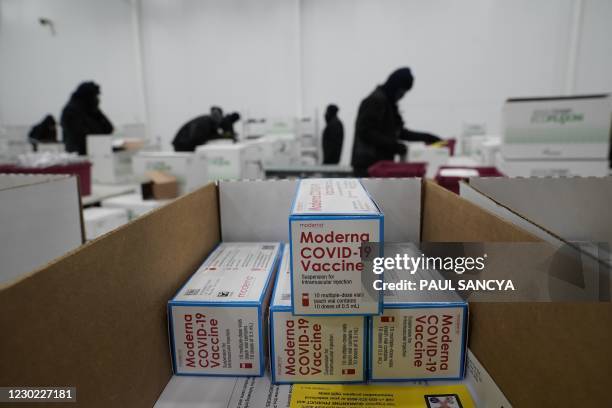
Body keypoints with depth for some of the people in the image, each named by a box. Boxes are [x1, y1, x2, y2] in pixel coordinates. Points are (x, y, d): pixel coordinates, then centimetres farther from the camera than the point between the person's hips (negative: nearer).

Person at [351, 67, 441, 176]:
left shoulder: (389, 102, 18)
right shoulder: (375, 101, -12)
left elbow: (398, 131, 23)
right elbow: (366, 132, -20)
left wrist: (425, 137, 17)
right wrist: (394, 145, -20)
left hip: (381, 163, 10)